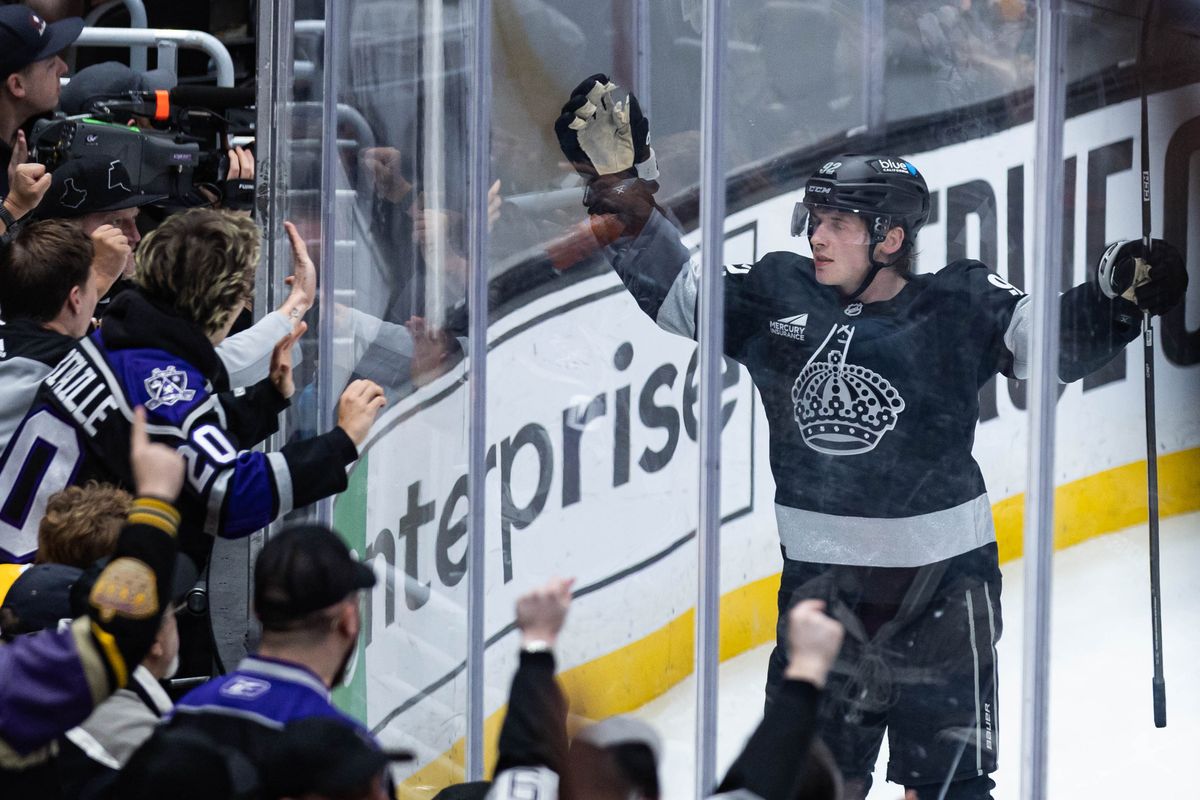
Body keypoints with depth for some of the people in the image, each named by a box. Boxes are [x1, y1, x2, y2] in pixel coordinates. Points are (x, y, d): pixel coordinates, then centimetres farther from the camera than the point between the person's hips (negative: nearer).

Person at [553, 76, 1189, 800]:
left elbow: (1056, 340, -13)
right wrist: (624, 191, 0)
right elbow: (678, 291, 8)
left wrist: (1118, 302, -31)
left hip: (943, 576, -4)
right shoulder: (779, 296, 1)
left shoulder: (959, 308, -9)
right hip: (821, 576, 4)